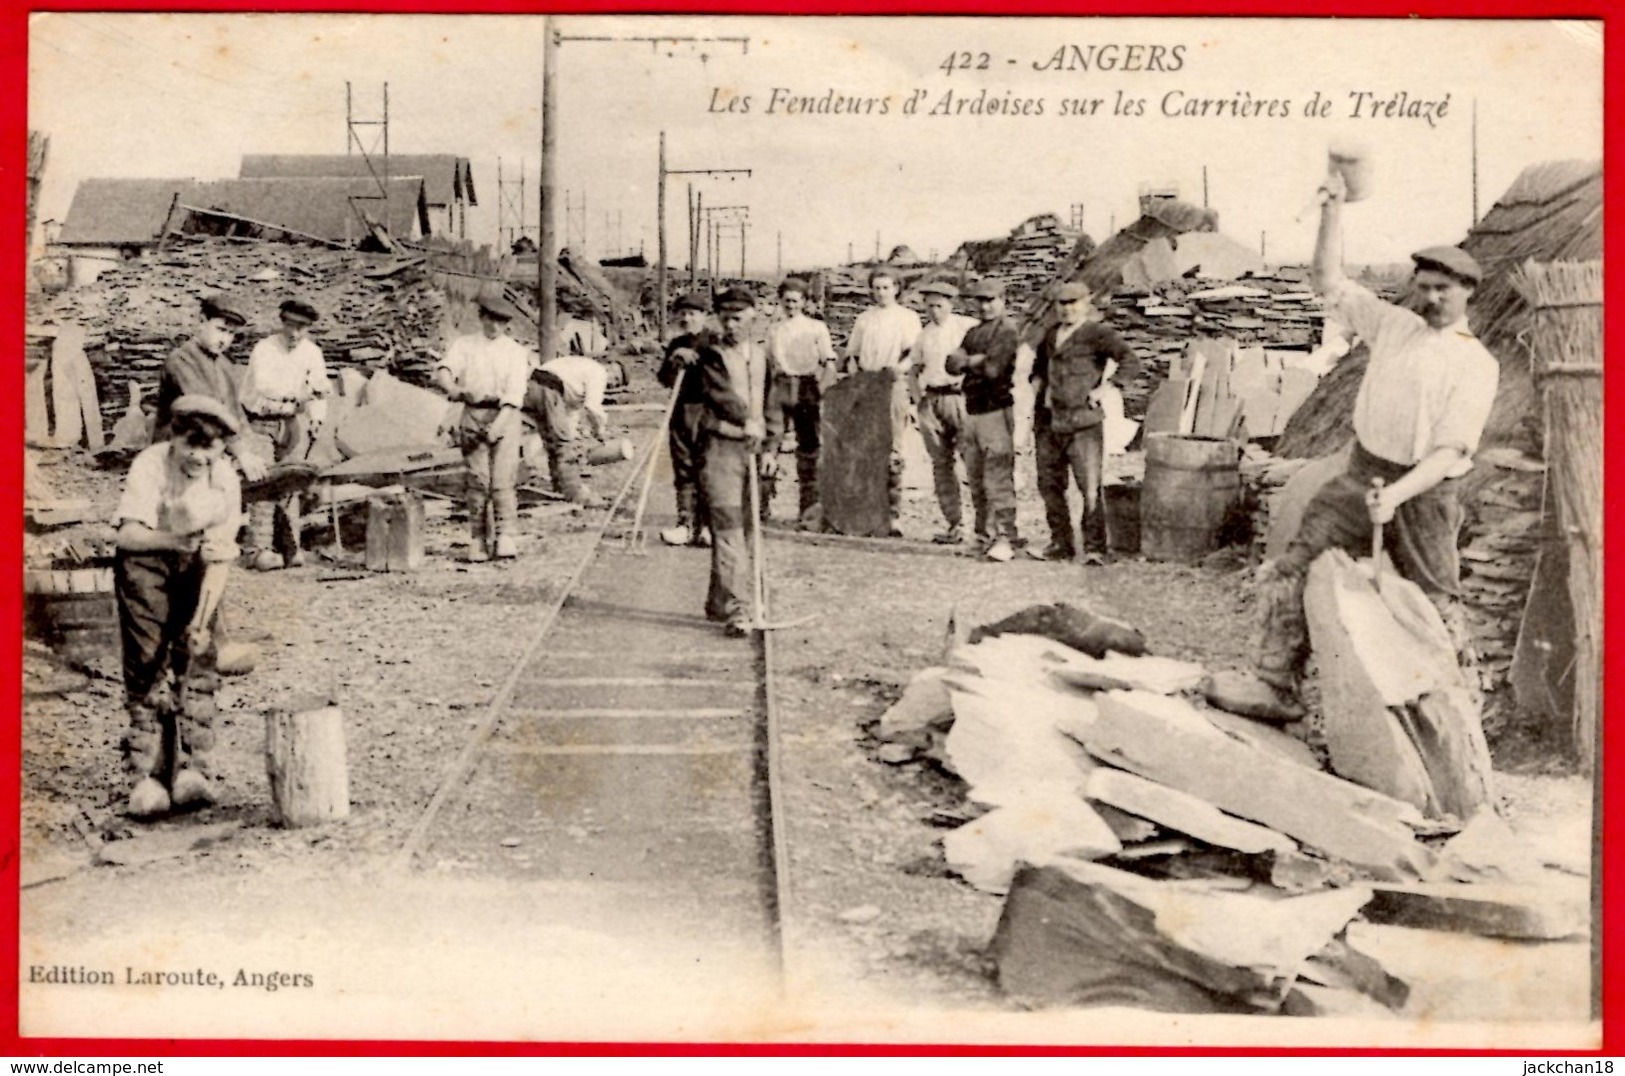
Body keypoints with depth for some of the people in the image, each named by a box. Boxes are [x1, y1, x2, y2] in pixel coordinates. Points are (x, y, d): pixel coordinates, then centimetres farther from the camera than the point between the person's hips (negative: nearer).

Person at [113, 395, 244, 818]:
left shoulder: (225, 478, -17)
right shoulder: (150, 465, -23)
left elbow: (221, 556, -17)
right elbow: (127, 535, -28)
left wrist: (202, 621, -25)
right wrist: (175, 541, -46)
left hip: (194, 567, 2)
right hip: (144, 560, -2)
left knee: (198, 663, -8)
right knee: (147, 668, -8)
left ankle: (191, 770, -6)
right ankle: (145, 776, -6)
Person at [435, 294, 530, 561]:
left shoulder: (516, 351, 7)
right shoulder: (464, 345, 9)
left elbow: (515, 392, -5)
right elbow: (443, 371, -9)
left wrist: (498, 424, -18)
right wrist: (453, 389, -33)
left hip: (504, 416, -1)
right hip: (473, 415, 1)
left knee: (503, 480, -9)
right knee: (477, 480, -2)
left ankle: (506, 538, -8)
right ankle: (478, 540, 4)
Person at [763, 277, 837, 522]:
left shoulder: (817, 328, 5)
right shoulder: (773, 329, 12)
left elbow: (829, 362, 0)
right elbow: (769, 362, 16)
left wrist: (822, 385, -13)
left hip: (806, 388, -1)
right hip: (780, 386, 2)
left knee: (808, 444, 2)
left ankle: (808, 503, 8)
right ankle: (761, 500, -4)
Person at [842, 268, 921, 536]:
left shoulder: (908, 318, 8)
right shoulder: (864, 319, 18)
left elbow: (913, 354, -3)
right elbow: (852, 355, 19)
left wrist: (898, 368, -22)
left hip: (893, 386, -3)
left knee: (892, 453, -8)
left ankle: (892, 516, -7)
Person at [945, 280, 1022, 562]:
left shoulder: (1007, 331, -6)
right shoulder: (973, 333, 19)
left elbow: (993, 369, -17)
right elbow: (952, 364, 8)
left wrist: (967, 361, 0)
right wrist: (977, 359, -10)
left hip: (996, 410, -8)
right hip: (972, 410, 8)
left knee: (998, 478, -13)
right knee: (975, 478, 10)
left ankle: (1005, 537, -14)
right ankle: (985, 533, 18)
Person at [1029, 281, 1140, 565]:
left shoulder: (1098, 333, -5)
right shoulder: (1051, 333, 17)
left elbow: (1130, 361, -14)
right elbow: (1039, 365, 35)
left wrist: (1102, 389, -15)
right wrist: (1037, 385, 18)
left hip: (1083, 421, -7)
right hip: (1048, 421, 7)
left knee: (1089, 487, -10)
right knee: (1049, 485, 9)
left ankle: (1095, 549, -8)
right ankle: (1060, 545, 17)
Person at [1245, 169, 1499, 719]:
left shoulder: (1476, 365, -7)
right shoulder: (1394, 325, 8)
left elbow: (1450, 451, -15)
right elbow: (1328, 280, 10)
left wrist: (1397, 494, -28)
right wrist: (1333, 207, 0)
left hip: (1424, 491, -4)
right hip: (1362, 475, 4)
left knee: (1436, 602, 3)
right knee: (1289, 575, -5)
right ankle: (1275, 683, 1)